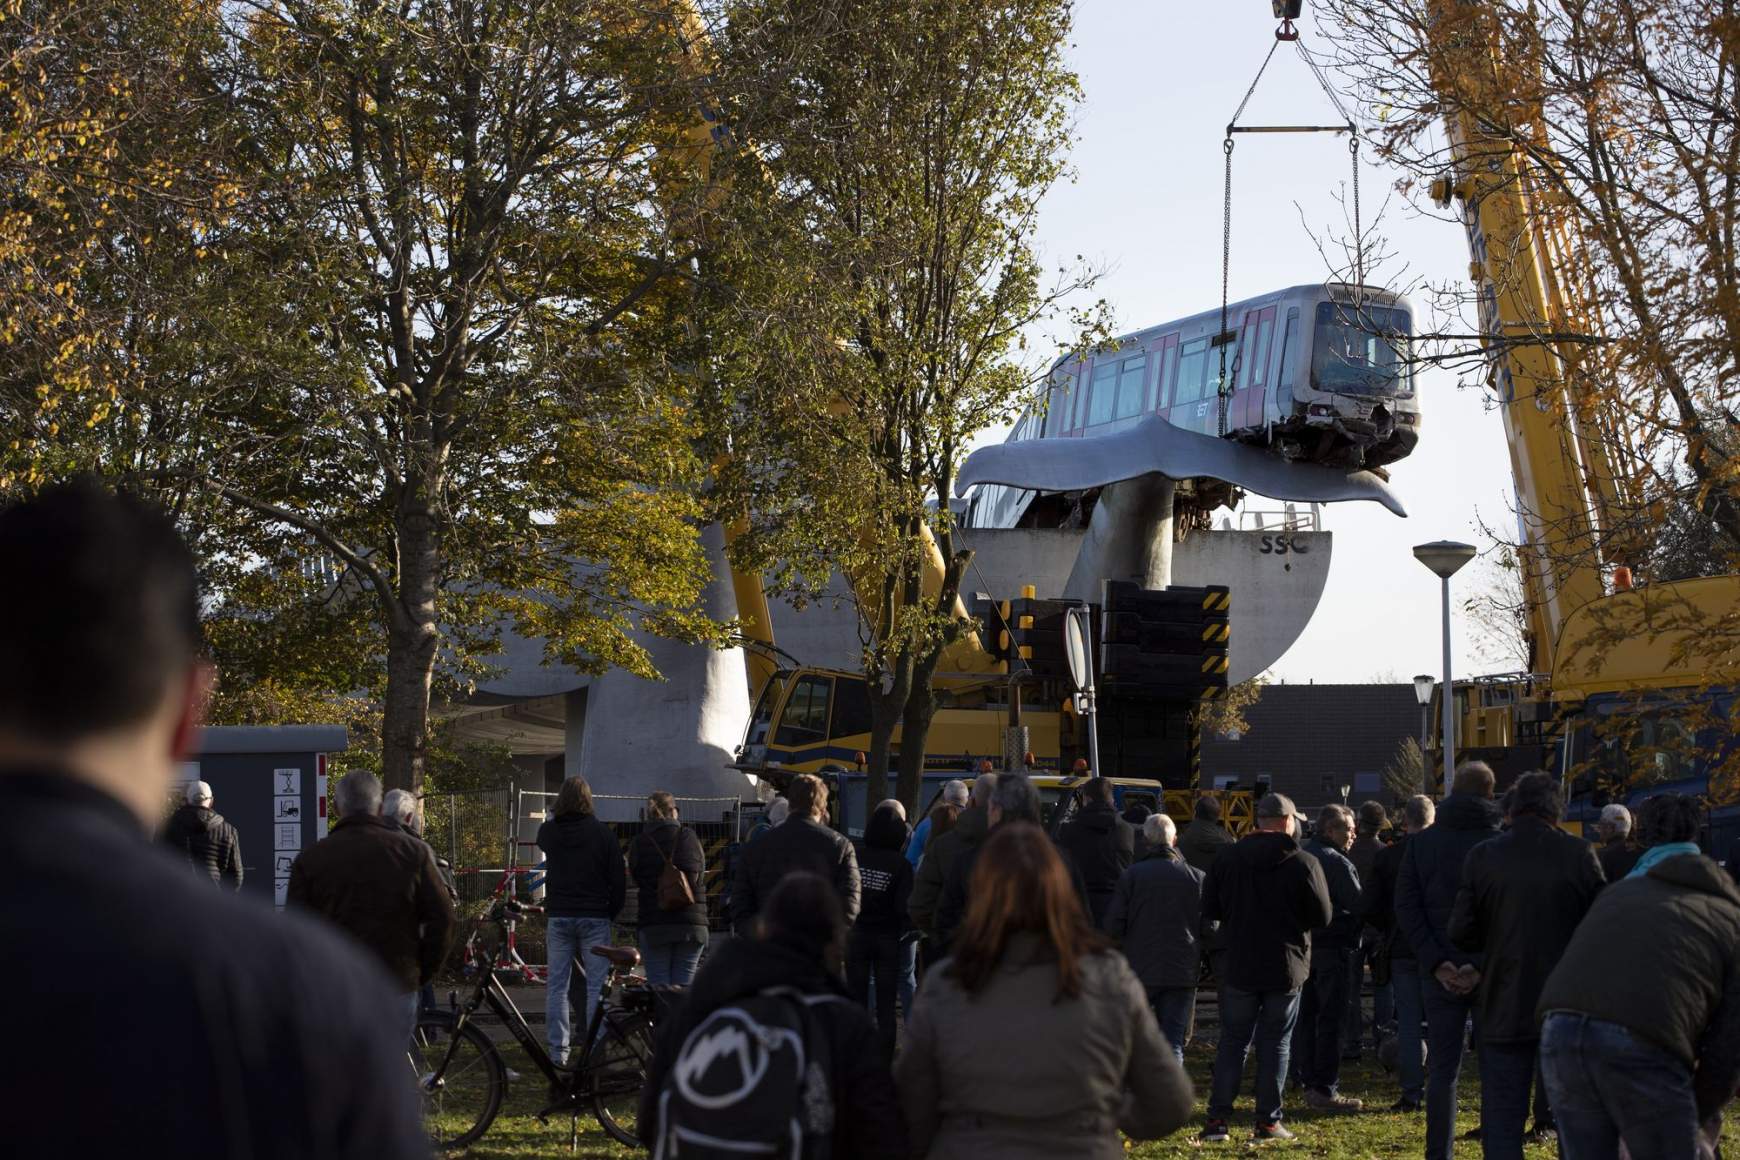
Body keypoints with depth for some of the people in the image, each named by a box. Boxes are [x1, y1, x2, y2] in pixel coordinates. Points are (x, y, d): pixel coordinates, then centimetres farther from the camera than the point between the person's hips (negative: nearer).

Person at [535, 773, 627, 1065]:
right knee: (597, 986, 3)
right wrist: (612, 912, 9)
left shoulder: (549, 831, -1)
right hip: (594, 917, -2)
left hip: (558, 917, 2)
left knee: (557, 985, 7)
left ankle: (558, 1050, 5)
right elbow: (618, 878, -4)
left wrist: (554, 814, 38)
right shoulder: (601, 832, -6)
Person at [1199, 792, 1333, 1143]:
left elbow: (1209, 910, 3)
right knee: (1275, 1044, 7)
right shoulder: (1304, 863, -9)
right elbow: (1323, 917, -5)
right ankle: (1268, 1120, 6)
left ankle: (1217, 1118, 3)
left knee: (1233, 1041, 9)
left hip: (1238, 966, 2)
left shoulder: (1228, 858, -2)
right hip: (1287, 968, -2)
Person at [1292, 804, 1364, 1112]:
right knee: (1331, 1020, -4)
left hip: (1302, 946, 8)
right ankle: (1325, 1090, -5)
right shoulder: (1337, 863, -14)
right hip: (1333, 948, -8)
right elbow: (1359, 906, -15)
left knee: (1306, 1017, 12)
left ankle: (1309, 1083, 17)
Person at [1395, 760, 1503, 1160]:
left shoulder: (1421, 842, 3)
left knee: (1442, 1070, 6)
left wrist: (1436, 962, -7)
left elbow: (1406, 908, -2)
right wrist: (1482, 965, -14)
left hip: (1440, 973, 2)